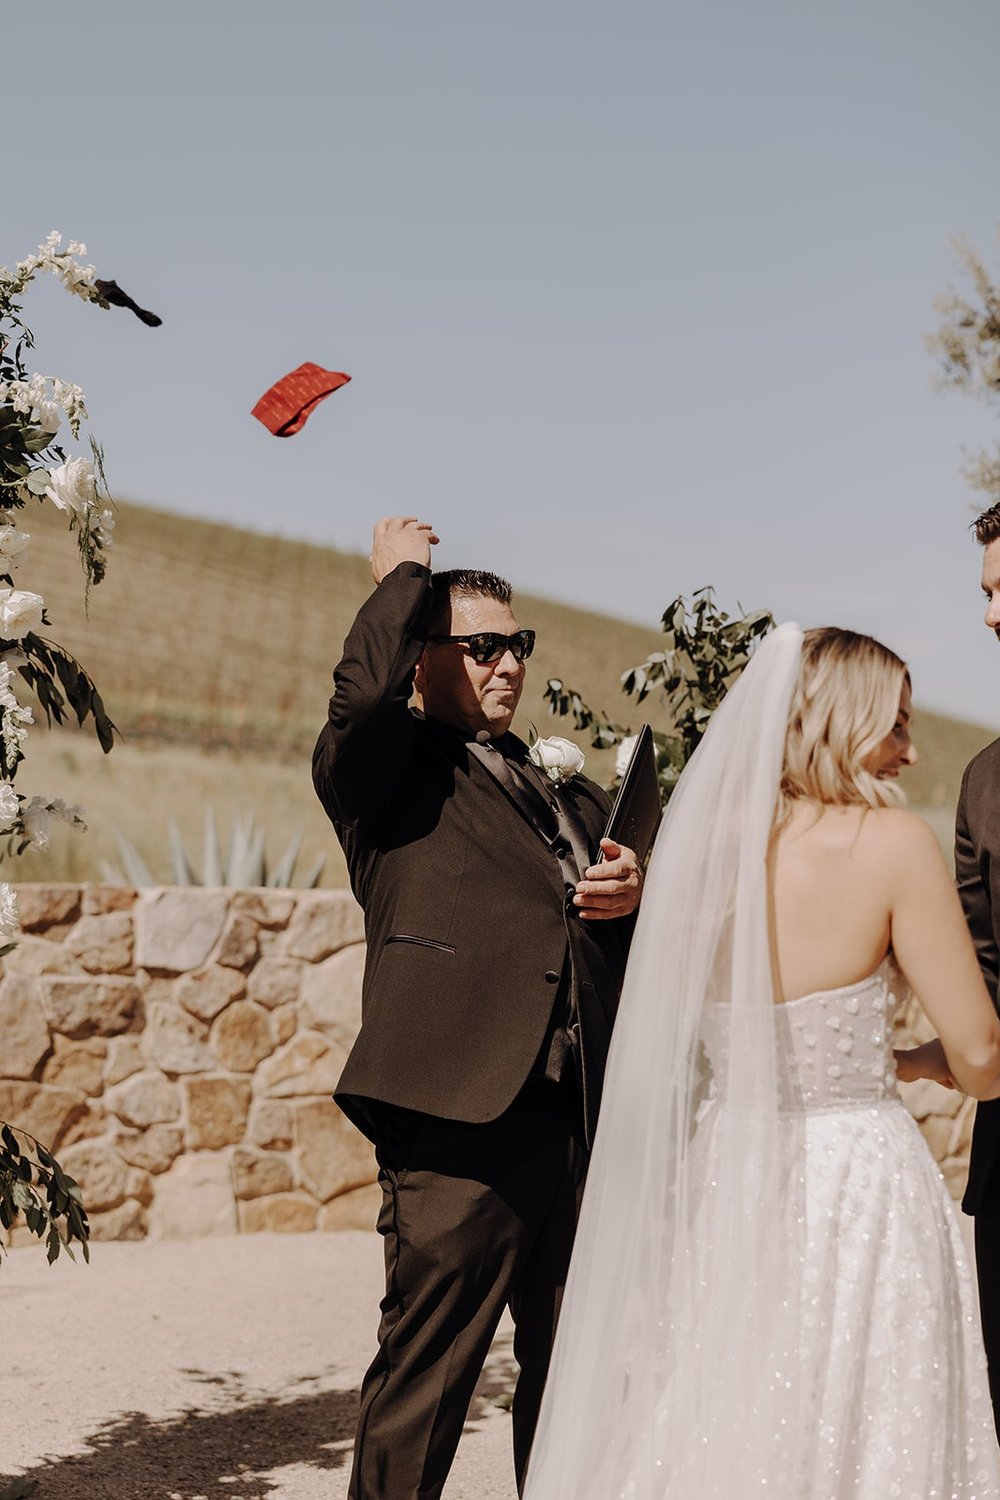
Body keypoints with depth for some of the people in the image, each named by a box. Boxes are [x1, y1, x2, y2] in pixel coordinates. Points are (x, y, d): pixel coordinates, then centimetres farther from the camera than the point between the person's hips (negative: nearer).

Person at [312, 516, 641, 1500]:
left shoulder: (569, 794, 25)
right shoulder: (391, 771, 4)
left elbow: (627, 950, 27)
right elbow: (362, 694, -19)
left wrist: (632, 896, 3)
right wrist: (403, 577, -3)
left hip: (583, 1124, 7)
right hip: (462, 1123, -7)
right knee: (423, 1374, -4)